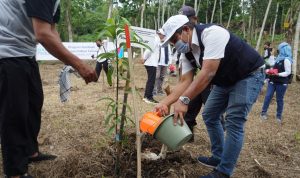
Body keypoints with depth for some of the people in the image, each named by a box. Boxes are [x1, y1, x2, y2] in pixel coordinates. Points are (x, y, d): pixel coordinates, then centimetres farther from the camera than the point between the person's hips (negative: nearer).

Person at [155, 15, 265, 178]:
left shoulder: (211, 33, -30)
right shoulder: (187, 51, -4)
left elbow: (208, 72, -38)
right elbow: (185, 81, -7)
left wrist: (184, 100, -41)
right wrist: (164, 103, -16)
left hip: (249, 76, -8)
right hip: (225, 80, 9)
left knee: (234, 123, -12)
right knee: (209, 116, 11)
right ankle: (218, 157, 27)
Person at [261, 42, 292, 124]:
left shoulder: (286, 60, -11)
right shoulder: (279, 58, 11)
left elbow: (288, 72, -15)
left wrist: (278, 74, -25)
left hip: (281, 83, -6)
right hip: (273, 81, 7)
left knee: (279, 99, 3)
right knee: (268, 97, 1)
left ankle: (279, 116, 15)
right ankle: (263, 113, 8)